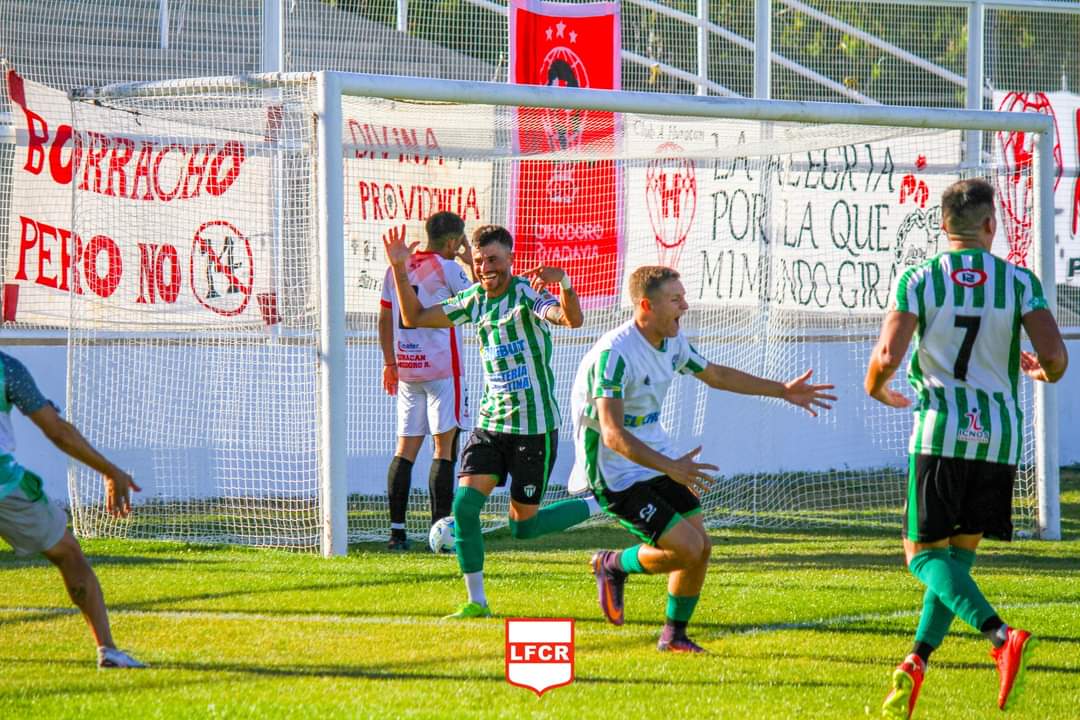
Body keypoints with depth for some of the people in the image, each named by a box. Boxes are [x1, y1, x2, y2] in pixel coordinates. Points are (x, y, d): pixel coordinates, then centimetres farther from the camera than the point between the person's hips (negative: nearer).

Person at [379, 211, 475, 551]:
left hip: (406, 369, 6)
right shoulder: (447, 269, -10)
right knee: (444, 447, -3)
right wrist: (471, 264, 12)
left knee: (406, 447, 7)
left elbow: (384, 319, 14)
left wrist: (390, 363, 21)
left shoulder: (396, 269, 9)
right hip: (442, 369, -6)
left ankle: (397, 530, 2)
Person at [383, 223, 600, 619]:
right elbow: (415, 317, 12)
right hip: (491, 423, 6)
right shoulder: (475, 299, 6)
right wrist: (399, 269, -1)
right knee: (464, 503, -10)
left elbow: (572, 319, -32)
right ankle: (476, 602, 0)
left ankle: (596, 505, 25)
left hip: (534, 426, -6)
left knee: (523, 526, 1)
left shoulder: (526, 292, -14)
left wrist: (564, 284, -54)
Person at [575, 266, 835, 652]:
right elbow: (613, 434, -33)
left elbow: (715, 375, 22)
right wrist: (670, 467, -44)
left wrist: (783, 391, 22)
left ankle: (674, 635, 23)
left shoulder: (673, 342, 2)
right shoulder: (614, 354, -26)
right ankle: (613, 565, 10)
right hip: (617, 473, -8)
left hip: (659, 462, 8)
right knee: (686, 548, -17)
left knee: (701, 547, 3)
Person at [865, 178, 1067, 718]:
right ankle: (917, 661, 2)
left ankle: (1001, 636, -22)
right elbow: (1055, 356, -6)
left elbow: (887, 356, -11)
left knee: (924, 554, 1)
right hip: (1000, 438, 3)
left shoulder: (918, 280, -2)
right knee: (960, 552, 16)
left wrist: (876, 387, 12)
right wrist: (1043, 373, 18)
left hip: (940, 433, -3)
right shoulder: (1019, 282, 2)